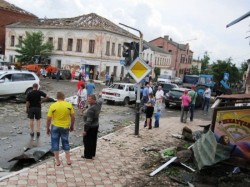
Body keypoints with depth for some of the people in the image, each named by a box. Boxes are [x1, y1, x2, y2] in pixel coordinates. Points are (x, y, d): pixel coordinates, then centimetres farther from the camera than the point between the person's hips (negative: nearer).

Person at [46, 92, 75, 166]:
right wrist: (72, 126, 12)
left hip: (55, 127, -2)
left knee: (55, 143, 12)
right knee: (65, 142, 17)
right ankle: (68, 160, 20)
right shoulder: (69, 105, -6)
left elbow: (48, 119, -8)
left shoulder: (53, 106, -10)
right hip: (65, 127, 2)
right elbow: (73, 117, -2)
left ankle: (57, 161, 17)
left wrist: (48, 128, 4)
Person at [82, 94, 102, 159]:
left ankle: (88, 155, 14)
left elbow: (89, 121, -29)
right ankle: (92, 154, 31)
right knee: (93, 140, 18)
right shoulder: (98, 104, -4)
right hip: (96, 125, 9)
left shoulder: (91, 109, -29)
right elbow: (100, 101, 25)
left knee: (87, 141, 5)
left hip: (90, 127, -9)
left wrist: (85, 130, -25)